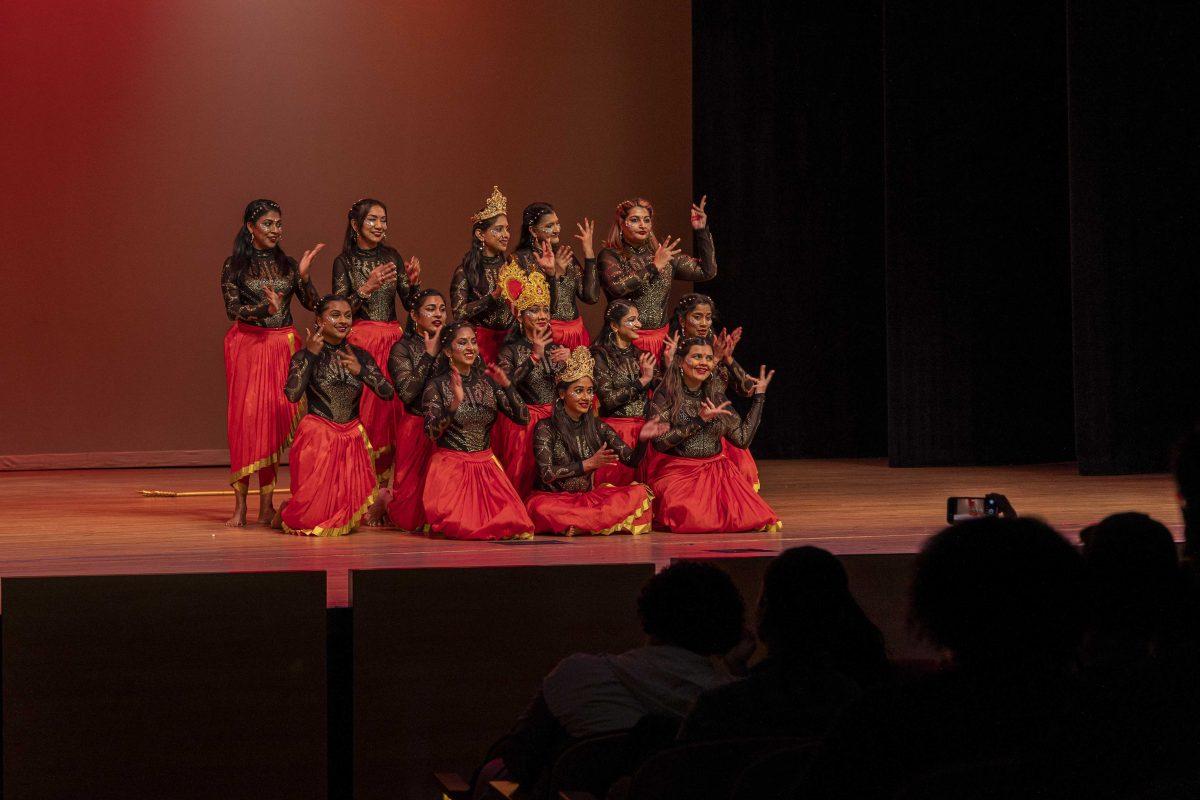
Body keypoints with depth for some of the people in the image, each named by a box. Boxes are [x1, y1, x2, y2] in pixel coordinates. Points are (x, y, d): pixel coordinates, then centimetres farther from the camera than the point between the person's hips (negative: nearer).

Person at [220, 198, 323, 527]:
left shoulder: (287, 265, 10)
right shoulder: (234, 265, 1)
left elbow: (313, 305, 3)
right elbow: (232, 309, -8)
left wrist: (303, 276, -12)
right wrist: (265, 308, -23)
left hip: (283, 346, 3)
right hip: (247, 344, -3)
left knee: (276, 419, 0)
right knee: (246, 418, -6)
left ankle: (267, 505, 4)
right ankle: (240, 505, -3)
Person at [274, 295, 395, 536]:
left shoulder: (360, 356, 8)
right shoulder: (305, 356, -2)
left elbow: (388, 393, 0)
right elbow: (293, 394, -20)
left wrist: (361, 370, -13)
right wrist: (310, 354, -17)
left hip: (352, 439, 4)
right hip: (317, 437, -4)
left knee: (345, 519, 2)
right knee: (311, 519, -6)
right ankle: (287, 512, 28)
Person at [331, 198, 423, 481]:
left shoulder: (391, 256, 11)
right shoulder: (345, 261, 0)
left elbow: (410, 303, 10)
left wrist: (413, 281, -9)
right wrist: (367, 288, -20)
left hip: (392, 340, 4)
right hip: (360, 341, -4)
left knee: (388, 408, 0)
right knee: (362, 409, -8)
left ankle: (381, 478, 6)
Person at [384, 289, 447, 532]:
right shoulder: (402, 349, -2)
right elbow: (407, 393, -17)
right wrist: (429, 355, -15)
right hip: (416, 431, -4)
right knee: (410, 519, -6)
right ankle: (385, 501, 26)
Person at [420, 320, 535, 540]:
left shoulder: (487, 381, 8)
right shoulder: (437, 385, -3)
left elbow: (523, 418, 2)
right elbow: (431, 432, -14)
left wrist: (507, 385, -12)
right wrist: (455, 403, -27)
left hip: (486, 466, 4)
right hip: (451, 466, -4)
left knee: (515, 525, -14)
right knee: (459, 528, -22)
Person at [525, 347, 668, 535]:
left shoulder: (598, 428, 9)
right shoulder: (546, 428, -4)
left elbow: (631, 460, 4)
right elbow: (547, 473, -13)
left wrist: (642, 440, -17)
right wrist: (588, 465, -18)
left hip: (590, 497, 4)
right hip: (555, 497, -4)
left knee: (640, 492, -18)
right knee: (540, 507, -40)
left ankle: (578, 524, -28)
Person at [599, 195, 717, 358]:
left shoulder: (664, 255, 11)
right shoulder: (610, 255, -1)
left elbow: (708, 271, 9)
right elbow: (617, 287, -21)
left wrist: (702, 231, 4)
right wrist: (654, 267, -17)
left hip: (660, 339, 4)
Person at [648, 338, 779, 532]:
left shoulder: (717, 398, 11)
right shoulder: (665, 397, -3)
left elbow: (743, 438, 7)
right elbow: (660, 442, -14)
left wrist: (759, 397, 9)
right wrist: (700, 421, -19)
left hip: (717, 472, 4)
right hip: (678, 473, -4)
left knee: (753, 518, -18)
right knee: (695, 521, -30)